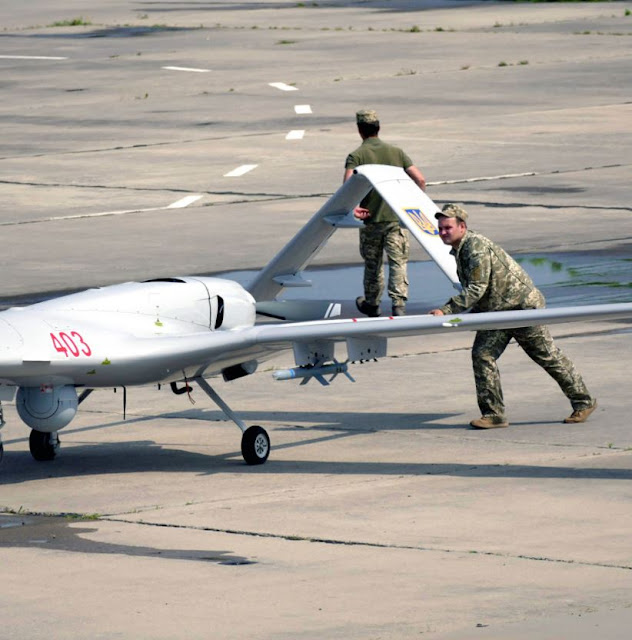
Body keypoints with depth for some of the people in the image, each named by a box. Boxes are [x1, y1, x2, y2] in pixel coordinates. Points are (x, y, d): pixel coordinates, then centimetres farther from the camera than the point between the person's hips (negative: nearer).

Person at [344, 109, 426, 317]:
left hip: (370, 219, -1)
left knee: (373, 264, 14)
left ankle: (372, 304, 30)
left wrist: (352, 207, -16)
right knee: (398, 262, 2)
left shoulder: (356, 156, -4)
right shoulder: (396, 152, 5)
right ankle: (399, 304, -9)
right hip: (396, 217, 1)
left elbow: (348, 184, -22)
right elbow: (420, 179, 0)